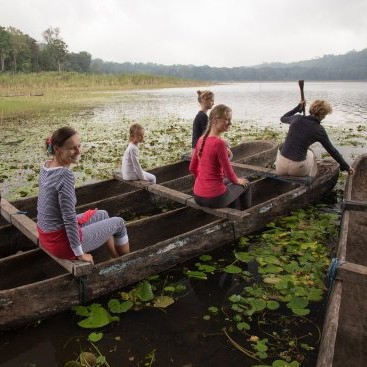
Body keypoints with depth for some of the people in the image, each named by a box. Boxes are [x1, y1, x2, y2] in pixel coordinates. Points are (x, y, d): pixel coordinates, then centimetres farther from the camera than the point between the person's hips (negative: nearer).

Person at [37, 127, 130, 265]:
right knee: (118, 222, 9)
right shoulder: (65, 175, -28)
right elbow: (69, 218, -26)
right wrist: (80, 253, -17)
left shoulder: (46, 166, 0)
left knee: (102, 215, 26)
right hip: (60, 241, -9)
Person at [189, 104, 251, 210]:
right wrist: (237, 181, 6)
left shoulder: (201, 140, 2)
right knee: (245, 184, 21)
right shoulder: (219, 143, -21)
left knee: (228, 181, 35)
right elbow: (229, 174, -15)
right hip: (215, 198, -7)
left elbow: (192, 168, 10)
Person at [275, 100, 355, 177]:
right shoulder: (319, 130, -3)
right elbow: (332, 150, 5)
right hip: (297, 168, -1)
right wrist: (346, 167, 15)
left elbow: (283, 119, 25)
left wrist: (298, 108, 31)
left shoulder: (297, 118, 3)